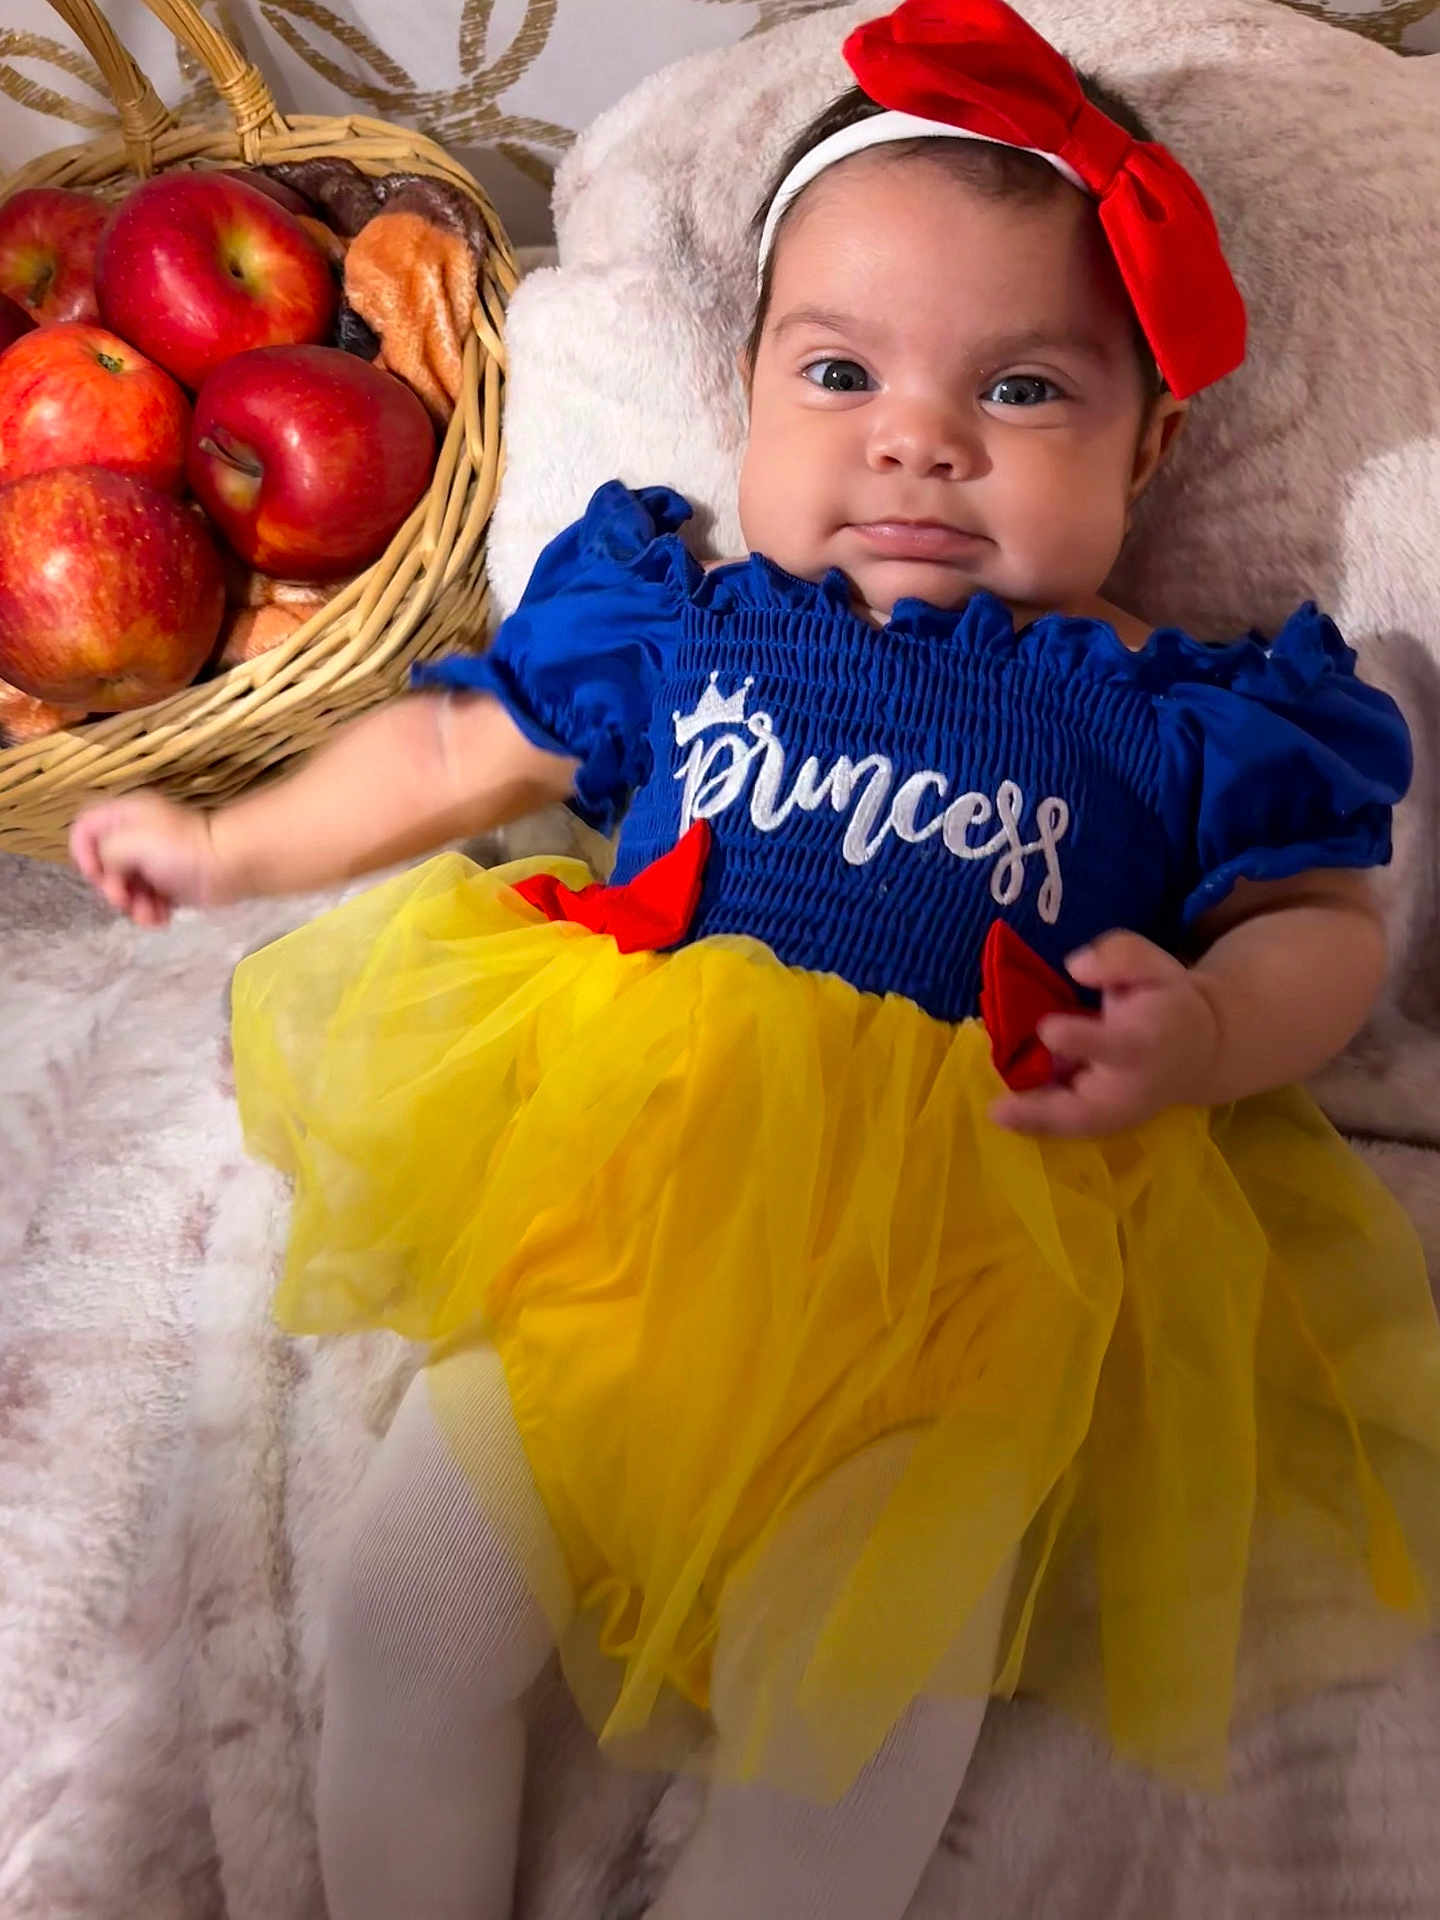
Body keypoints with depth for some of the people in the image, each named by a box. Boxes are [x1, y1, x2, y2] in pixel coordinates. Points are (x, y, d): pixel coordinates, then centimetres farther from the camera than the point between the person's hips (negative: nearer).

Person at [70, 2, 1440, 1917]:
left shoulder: (1179, 714, 6)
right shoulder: (675, 622, 10)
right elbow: (458, 747, 21)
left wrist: (1212, 1026, -14)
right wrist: (230, 847, 28)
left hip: (964, 1266, -1)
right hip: (618, 1203, 3)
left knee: (857, 1726, -17)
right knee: (406, 1604, -5)